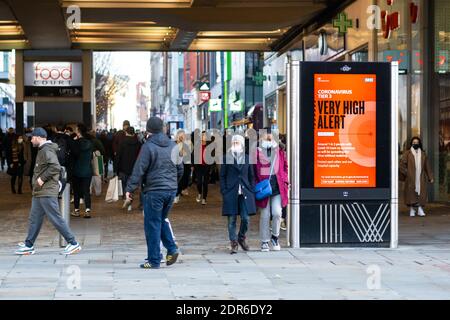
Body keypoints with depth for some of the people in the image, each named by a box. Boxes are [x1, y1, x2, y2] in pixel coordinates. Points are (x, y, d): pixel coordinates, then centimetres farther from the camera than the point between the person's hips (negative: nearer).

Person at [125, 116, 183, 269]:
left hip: (154, 190, -6)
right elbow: (180, 169, 16)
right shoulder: (173, 146, 9)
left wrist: (130, 188, -6)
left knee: (152, 225, 1)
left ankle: (154, 261, 3)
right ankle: (172, 249, 7)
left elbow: (139, 170, -12)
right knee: (162, 220, 22)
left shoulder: (148, 146, -10)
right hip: (171, 190, 6)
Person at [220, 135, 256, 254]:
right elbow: (222, 176, 5)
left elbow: (251, 176, 14)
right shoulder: (227, 158, 5)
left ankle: (241, 238, 21)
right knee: (232, 220, -1)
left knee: (246, 218, -3)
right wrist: (224, 191, -4)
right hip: (231, 193, -1)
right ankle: (234, 243, 8)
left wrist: (252, 190, 4)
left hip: (245, 193, 1)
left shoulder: (247, 158, 10)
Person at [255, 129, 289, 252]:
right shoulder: (257, 153, 1)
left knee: (277, 213, -10)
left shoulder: (280, 152, 10)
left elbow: (284, 168, 16)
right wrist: (257, 186, -6)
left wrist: (285, 182, 5)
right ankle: (264, 242, 14)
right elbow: (254, 172, 2)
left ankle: (275, 237, 14)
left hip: (278, 186, 2)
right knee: (265, 215, 3)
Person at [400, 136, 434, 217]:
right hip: (411, 178, -2)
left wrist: (430, 177, 11)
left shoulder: (423, 154, 14)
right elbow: (402, 164, 0)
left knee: (421, 193, -5)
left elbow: (427, 167, 14)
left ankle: (420, 209, -3)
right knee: (411, 192, -3)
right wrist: (405, 173, -11)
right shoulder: (407, 153, 5)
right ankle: (412, 209, 3)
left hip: (421, 178, 2)